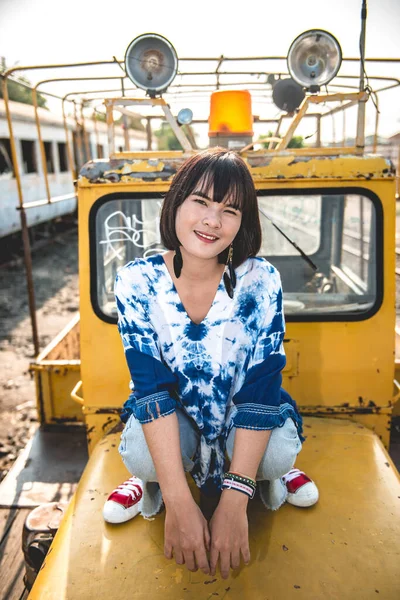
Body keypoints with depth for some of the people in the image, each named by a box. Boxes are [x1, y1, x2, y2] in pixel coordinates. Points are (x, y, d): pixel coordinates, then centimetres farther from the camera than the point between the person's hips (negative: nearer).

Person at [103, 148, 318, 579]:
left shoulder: (260, 281, -20)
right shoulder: (137, 281, -18)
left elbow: (261, 386, -23)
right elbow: (152, 386, -23)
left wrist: (233, 504, -30)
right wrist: (179, 503, -31)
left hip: (243, 418, 0)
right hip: (171, 417, 0)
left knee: (280, 450, -31)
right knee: (140, 454, -31)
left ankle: (269, 474, 7)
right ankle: (154, 479, 6)